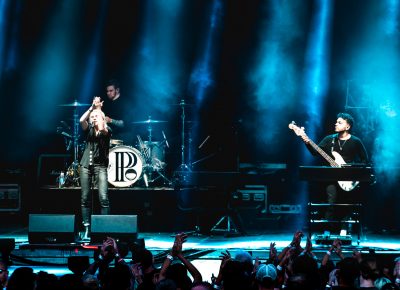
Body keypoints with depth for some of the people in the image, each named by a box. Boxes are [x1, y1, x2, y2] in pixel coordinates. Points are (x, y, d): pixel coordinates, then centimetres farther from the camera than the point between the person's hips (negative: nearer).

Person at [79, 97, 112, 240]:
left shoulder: (106, 130, 6)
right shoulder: (89, 129, 13)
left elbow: (102, 129, -17)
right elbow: (81, 120, -7)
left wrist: (98, 110, -7)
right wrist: (92, 107, -10)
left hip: (100, 165, -3)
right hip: (86, 165, 3)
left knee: (103, 197, -14)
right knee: (85, 198, 0)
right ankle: (87, 229, 2)